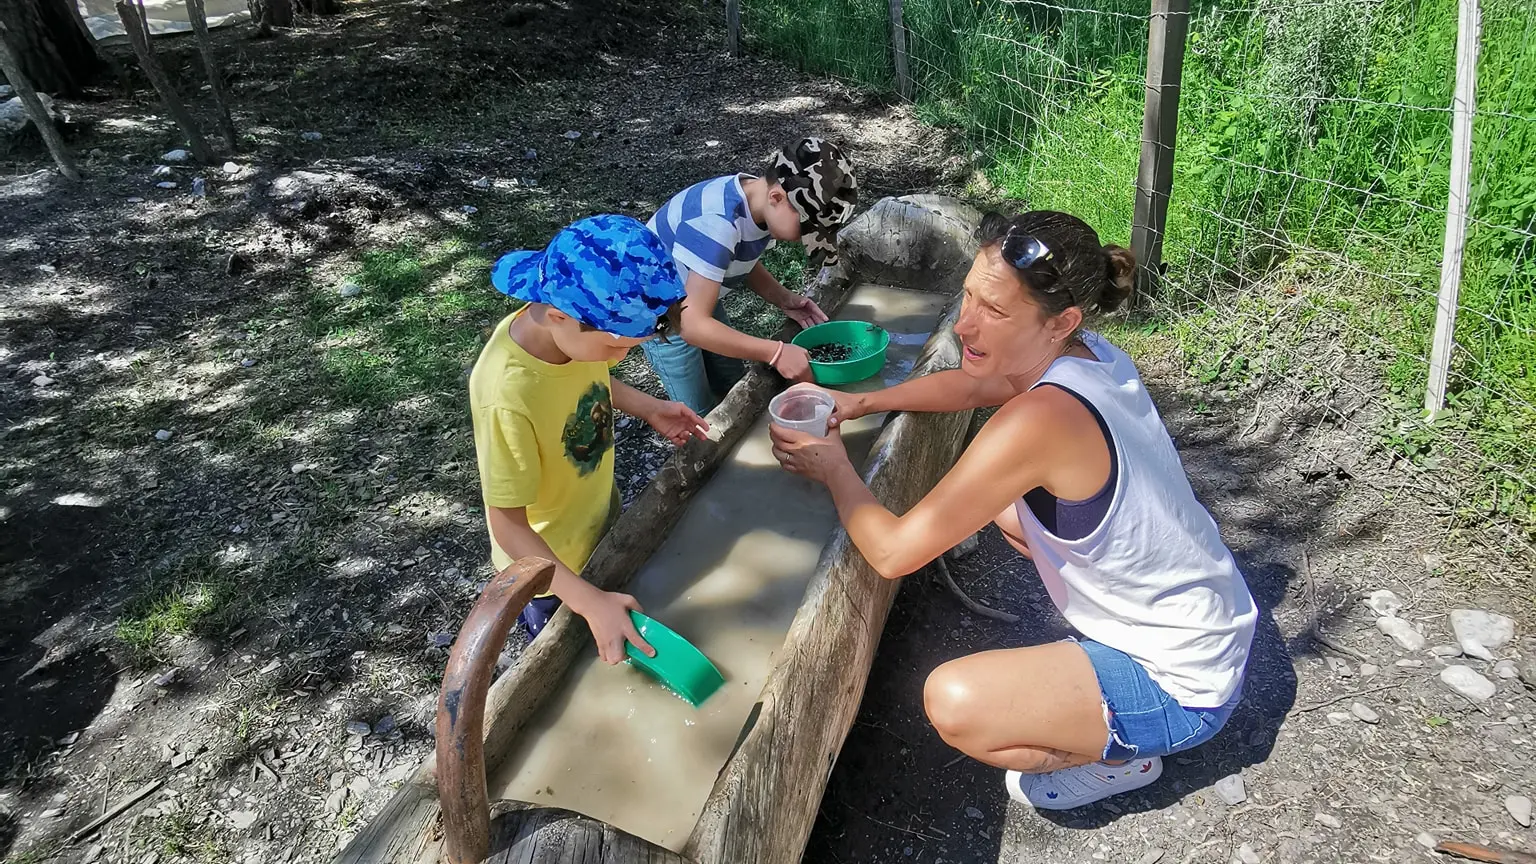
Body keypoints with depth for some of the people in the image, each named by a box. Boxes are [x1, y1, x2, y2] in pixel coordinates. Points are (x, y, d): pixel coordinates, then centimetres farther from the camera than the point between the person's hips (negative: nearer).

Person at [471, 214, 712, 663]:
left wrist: (649, 408, -8)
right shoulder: (507, 395, -40)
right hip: (546, 560, -6)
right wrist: (589, 602, -37)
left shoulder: (577, 329, -20)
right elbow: (508, 526, -32)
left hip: (600, 520, 6)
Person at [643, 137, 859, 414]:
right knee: (701, 414, 0)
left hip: (696, 298, 8)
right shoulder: (717, 223, -38)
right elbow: (692, 324, -39)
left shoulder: (759, 204, -12)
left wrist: (784, 299, -10)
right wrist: (775, 353, -38)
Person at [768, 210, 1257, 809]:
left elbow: (892, 553, -27)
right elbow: (970, 385, 12)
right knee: (996, 501, 16)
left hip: (1181, 689, -8)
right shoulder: (1089, 353, -9)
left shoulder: (1040, 419, -34)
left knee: (952, 702, -25)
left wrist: (833, 469, -10)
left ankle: (1119, 759, 4)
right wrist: (863, 402, 1)